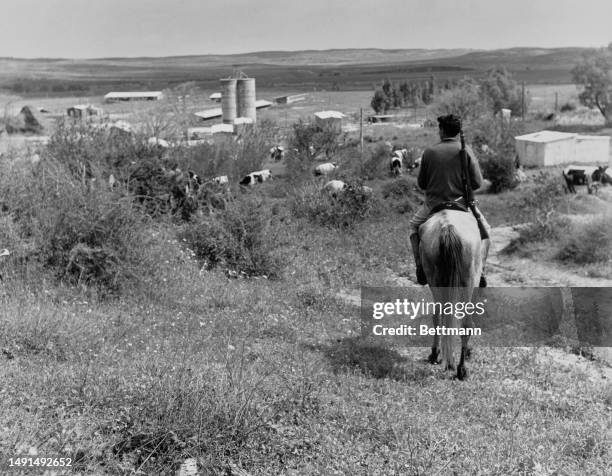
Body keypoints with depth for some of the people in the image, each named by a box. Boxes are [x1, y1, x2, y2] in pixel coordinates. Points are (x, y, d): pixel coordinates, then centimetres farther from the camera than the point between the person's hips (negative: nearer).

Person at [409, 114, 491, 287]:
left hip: (433, 205, 1)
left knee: (414, 225, 30)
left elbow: (421, 183, 2)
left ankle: (420, 266, 20)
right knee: (484, 230, 24)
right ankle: (480, 271, 12)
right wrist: (462, 187, 12)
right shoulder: (465, 150, -7)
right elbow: (477, 183, -8)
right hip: (462, 202, 0)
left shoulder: (429, 152, -5)